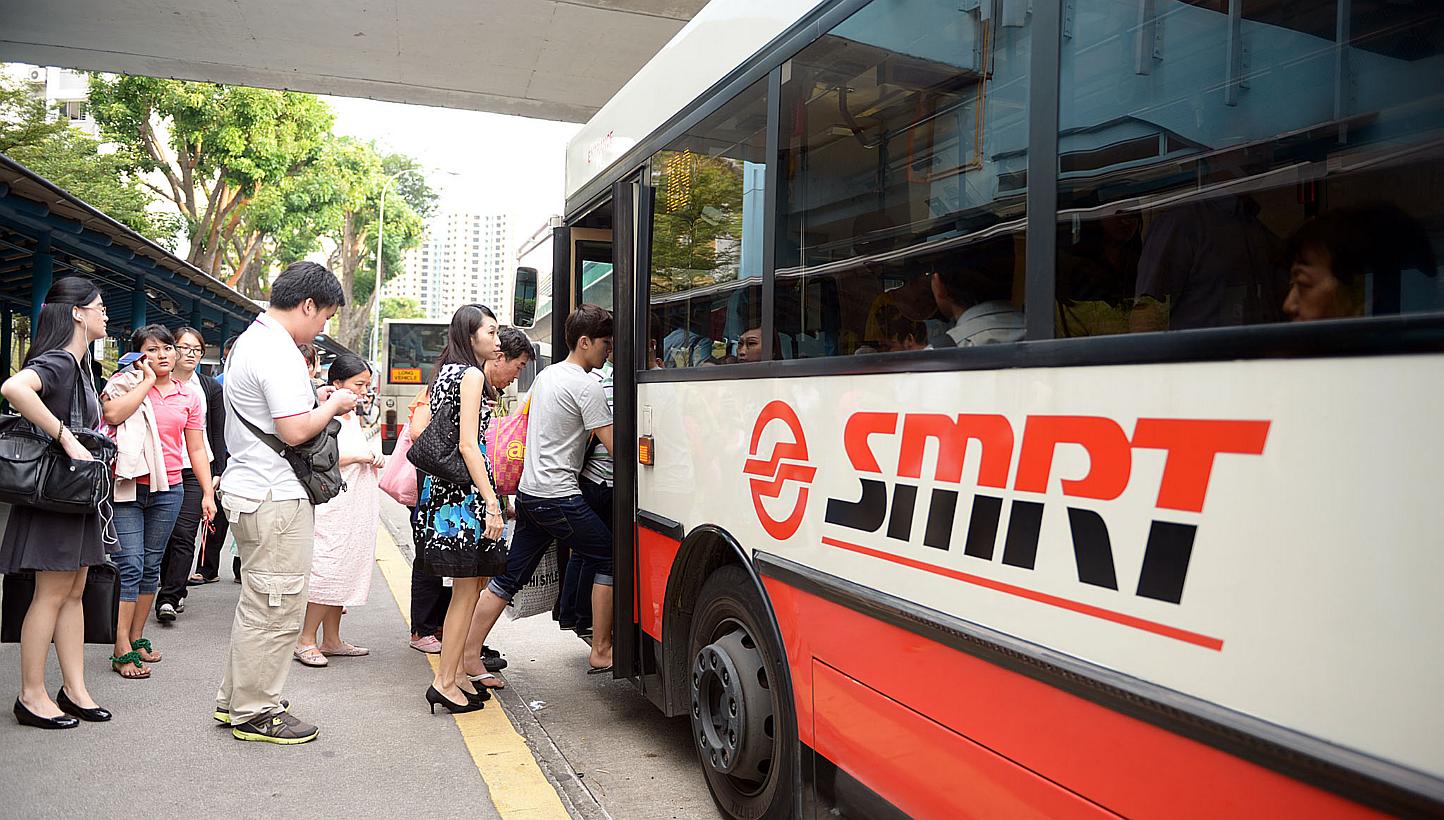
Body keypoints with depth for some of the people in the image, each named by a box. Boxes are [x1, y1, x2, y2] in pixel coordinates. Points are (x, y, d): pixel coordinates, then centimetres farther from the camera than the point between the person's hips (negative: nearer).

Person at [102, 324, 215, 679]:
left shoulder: (188, 398, 11)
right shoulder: (125, 383, 2)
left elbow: (197, 450, 13)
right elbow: (112, 414, -20)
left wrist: (208, 493, 6)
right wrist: (147, 381, -11)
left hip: (168, 490, 4)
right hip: (127, 487, -4)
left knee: (151, 566, 11)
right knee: (129, 566, -8)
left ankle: (137, 637, 23)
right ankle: (122, 650, -3)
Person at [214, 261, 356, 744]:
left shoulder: (250, 340, 16)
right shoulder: (277, 352, -18)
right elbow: (294, 431, -24)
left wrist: (313, 400, 15)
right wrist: (334, 404, -8)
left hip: (249, 488, 11)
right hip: (276, 498, -11)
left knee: (258, 604, 20)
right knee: (276, 609, -1)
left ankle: (235, 700, 31)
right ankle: (255, 712, 10)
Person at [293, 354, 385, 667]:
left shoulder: (353, 416, 17)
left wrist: (373, 458, 9)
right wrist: (358, 457, -17)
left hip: (357, 509, 9)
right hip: (334, 507, -9)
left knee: (344, 570, 11)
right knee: (327, 570, -9)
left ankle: (332, 640, 18)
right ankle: (306, 640, 2)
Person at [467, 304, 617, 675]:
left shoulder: (546, 374, 16)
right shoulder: (586, 386, -13)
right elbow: (613, 445, -15)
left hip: (528, 491, 9)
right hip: (559, 496, -9)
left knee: (509, 576, 11)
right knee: (608, 560, 5)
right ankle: (600, 652, 9)